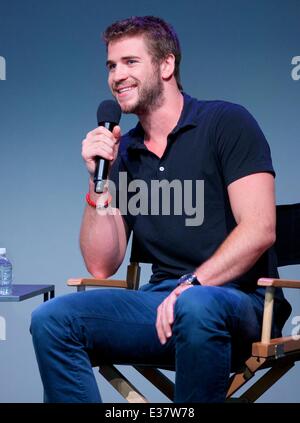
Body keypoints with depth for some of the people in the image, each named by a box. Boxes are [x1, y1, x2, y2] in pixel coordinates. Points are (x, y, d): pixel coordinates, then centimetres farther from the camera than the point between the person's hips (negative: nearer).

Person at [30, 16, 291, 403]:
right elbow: (101, 266, 11)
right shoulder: (121, 152, 16)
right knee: (51, 319, -18)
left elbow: (259, 229, -11)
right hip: (161, 299, 5)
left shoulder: (226, 122, 1)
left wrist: (191, 285, -21)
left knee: (196, 307, -40)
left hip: (239, 300, -5)